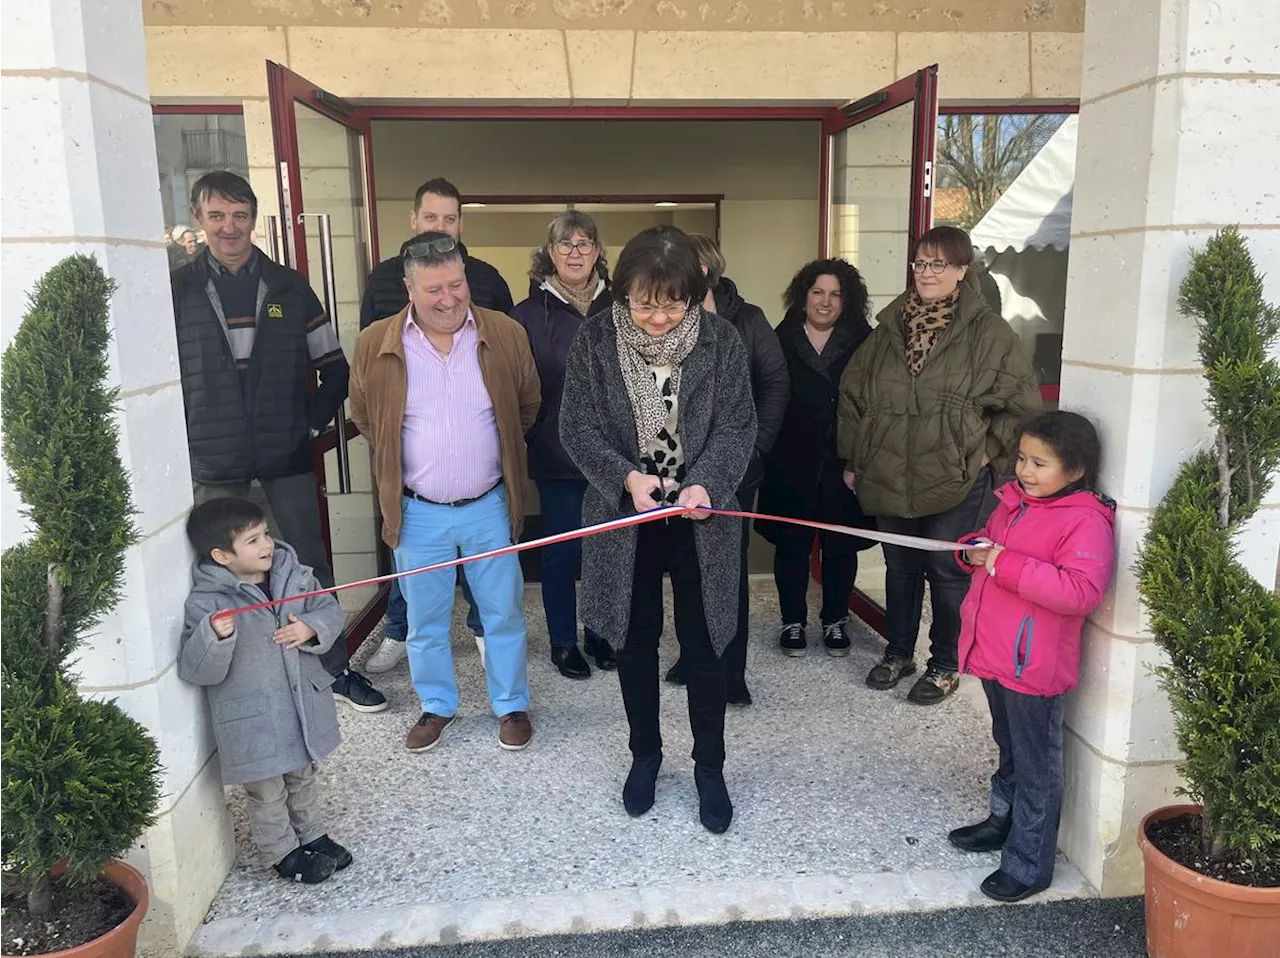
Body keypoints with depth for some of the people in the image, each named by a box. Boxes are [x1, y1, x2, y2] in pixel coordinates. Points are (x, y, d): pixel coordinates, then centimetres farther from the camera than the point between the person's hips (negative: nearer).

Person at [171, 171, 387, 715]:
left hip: (287, 456, 1)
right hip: (214, 464, -1)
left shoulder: (289, 287, 5)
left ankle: (336, 671, 21)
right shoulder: (178, 290, 1)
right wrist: (187, 441, -4)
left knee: (311, 565, 8)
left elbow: (334, 369, 8)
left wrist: (311, 425, -1)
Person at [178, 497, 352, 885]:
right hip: (253, 720, -5)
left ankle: (312, 835, 45)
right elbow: (195, 670, -21)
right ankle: (284, 853, 35)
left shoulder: (293, 574, -5)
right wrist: (214, 636, -39)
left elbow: (330, 609, 4)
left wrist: (311, 627, -17)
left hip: (303, 704, 5)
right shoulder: (206, 603, -20)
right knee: (267, 793, 13)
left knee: (302, 777, 26)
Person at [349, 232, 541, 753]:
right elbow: (364, 416, 8)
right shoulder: (375, 344, -8)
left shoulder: (506, 334, -6)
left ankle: (511, 704, 32)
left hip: (488, 506, 0)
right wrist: (400, 462, 11)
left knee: (503, 613, 12)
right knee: (425, 621, 14)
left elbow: (528, 405, 9)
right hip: (417, 512, 0)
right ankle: (436, 706, 35)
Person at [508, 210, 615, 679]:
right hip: (557, 452, -2)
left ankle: (600, 634, 30)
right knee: (562, 548, 8)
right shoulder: (529, 314, -3)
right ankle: (563, 642, 25)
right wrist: (527, 435, -10)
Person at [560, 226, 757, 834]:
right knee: (635, 639, 15)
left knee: (704, 645, 9)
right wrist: (626, 477, -22)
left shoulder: (721, 341, -9)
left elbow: (737, 427, -6)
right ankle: (645, 754, 36)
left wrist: (707, 484, -23)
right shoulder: (595, 339, -9)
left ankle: (709, 766, 29)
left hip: (700, 516, 0)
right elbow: (577, 427, -7)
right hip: (623, 515, 1)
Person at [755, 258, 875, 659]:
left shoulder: (863, 342, 1)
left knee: (841, 544, 10)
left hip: (844, 463, 0)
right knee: (792, 543, 7)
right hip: (791, 463, 0)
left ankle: (834, 621, 27)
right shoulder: (782, 340, 2)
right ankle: (793, 622, 23)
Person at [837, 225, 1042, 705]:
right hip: (889, 478, 4)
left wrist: (987, 453, -5)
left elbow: (1022, 405, -2)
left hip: (954, 481, -4)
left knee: (947, 571, 6)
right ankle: (898, 652, 35)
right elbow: (852, 392, 13)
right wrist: (853, 458, 10)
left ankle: (945, 665, 25)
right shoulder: (890, 325, 6)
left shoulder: (988, 331, -7)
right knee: (899, 566, 17)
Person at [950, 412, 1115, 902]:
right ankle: (1003, 820, 45)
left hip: (1034, 665, -8)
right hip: (993, 654, 8)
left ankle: (1028, 864, 18)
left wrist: (1006, 563, -29)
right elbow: (990, 547, 23)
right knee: (1008, 747, 26)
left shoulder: (1085, 521, -18)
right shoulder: (1012, 502, 7)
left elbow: (1080, 592, -29)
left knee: (1036, 765, 6)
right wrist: (974, 552, -1)